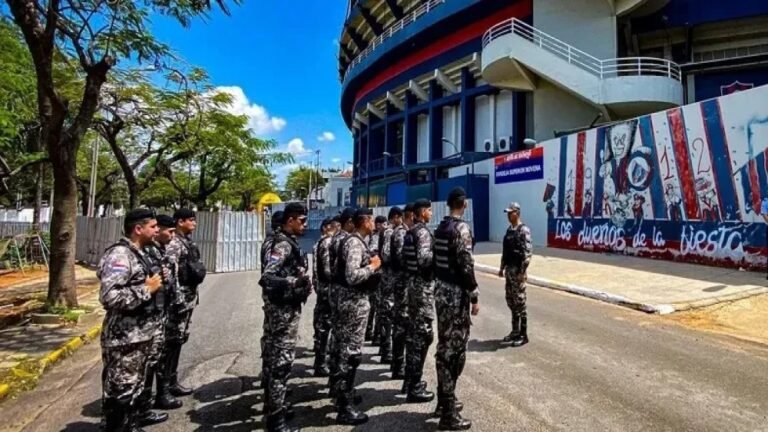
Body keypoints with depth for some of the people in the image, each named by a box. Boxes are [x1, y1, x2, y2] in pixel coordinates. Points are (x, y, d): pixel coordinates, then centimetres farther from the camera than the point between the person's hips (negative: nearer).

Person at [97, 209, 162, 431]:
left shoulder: (139, 254, 11)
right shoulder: (119, 254, -19)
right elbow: (109, 296, -31)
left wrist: (156, 282, 5)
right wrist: (147, 289, -21)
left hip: (140, 335, 10)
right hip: (124, 339, -10)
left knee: (134, 388, 21)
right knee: (120, 392, 3)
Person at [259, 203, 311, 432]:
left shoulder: (288, 242, 11)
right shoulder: (283, 244, -19)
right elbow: (266, 278, -30)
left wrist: (302, 282, 9)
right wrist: (296, 282, -34)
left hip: (286, 308, 10)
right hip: (284, 310, -10)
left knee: (276, 359, 19)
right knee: (282, 362, -3)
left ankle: (273, 404, 34)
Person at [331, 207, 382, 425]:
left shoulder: (354, 241, 11)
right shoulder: (355, 244, -19)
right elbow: (352, 277, -29)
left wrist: (370, 265, 9)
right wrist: (373, 266, -16)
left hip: (354, 300, 11)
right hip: (354, 302, -11)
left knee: (347, 350, 19)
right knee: (351, 353, -4)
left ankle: (344, 395, 34)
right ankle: (345, 409, 5)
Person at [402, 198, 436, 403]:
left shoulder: (410, 232, 13)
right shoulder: (423, 232, -16)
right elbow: (423, 258, -29)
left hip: (413, 282, 10)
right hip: (423, 285, -10)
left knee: (414, 331, 16)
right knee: (423, 334, -4)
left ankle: (410, 379, 27)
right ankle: (414, 388, 2)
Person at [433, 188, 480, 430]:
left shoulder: (440, 228, 11)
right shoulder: (461, 228, -15)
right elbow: (465, 265, -19)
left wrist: (441, 283, 20)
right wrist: (474, 297, -13)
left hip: (441, 290, 9)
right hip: (456, 293, -9)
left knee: (445, 346, 16)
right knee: (455, 348, -4)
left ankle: (444, 401, 28)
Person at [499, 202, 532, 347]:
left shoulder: (523, 230, -13)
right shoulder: (509, 230, 13)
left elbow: (528, 252, -19)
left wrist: (523, 271, -22)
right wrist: (502, 268, 17)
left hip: (518, 271, -9)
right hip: (509, 270, 9)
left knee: (520, 302, -2)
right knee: (511, 301, 14)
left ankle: (523, 335, 8)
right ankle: (515, 331, 26)